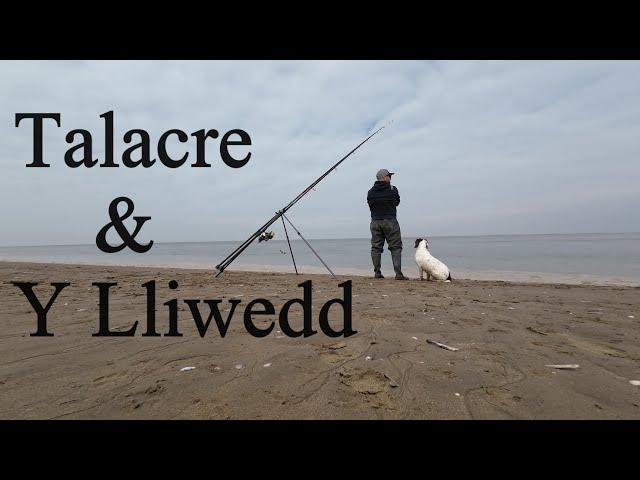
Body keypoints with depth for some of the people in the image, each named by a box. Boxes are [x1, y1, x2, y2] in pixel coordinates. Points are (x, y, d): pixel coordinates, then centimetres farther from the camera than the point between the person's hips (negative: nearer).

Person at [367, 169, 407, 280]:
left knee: (376, 247, 8)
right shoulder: (392, 189, -3)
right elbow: (397, 202, 12)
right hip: (390, 221, -3)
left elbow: (370, 206, 11)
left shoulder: (370, 192, 6)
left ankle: (377, 273, 8)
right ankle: (398, 273, -4)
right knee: (396, 247, 1)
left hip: (375, 222, 4)